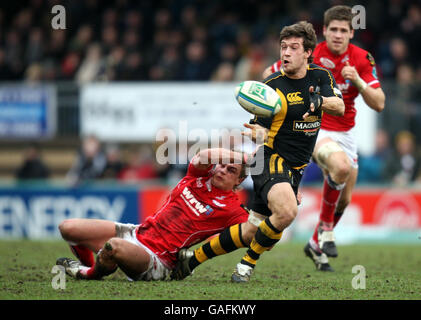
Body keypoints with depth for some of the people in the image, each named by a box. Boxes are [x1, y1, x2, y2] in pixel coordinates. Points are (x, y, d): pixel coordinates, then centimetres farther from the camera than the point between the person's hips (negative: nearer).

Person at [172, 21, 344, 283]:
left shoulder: (320, 76, 4)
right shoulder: (271, 87, -11)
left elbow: (340, 107, -9)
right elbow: (262, 130, -10)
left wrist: (320, 101, -30)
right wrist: (257, 133, -34)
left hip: (295, 168, 6)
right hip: (271, 160, -6)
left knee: (251, 235, 6)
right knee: (286, 211, -34)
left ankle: (192, 258, 21)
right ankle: (248, 263, -13)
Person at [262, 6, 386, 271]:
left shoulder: (362, 59, -6)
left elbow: (379, 104, -11)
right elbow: (270, 74, 2)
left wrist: (358, 81, -26)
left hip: (345, 132, 5)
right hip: (313, 128, -5)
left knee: (344, 199, 9)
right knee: (341, 166, -34)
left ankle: (316, 244, 34)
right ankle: (326, 227, -14)